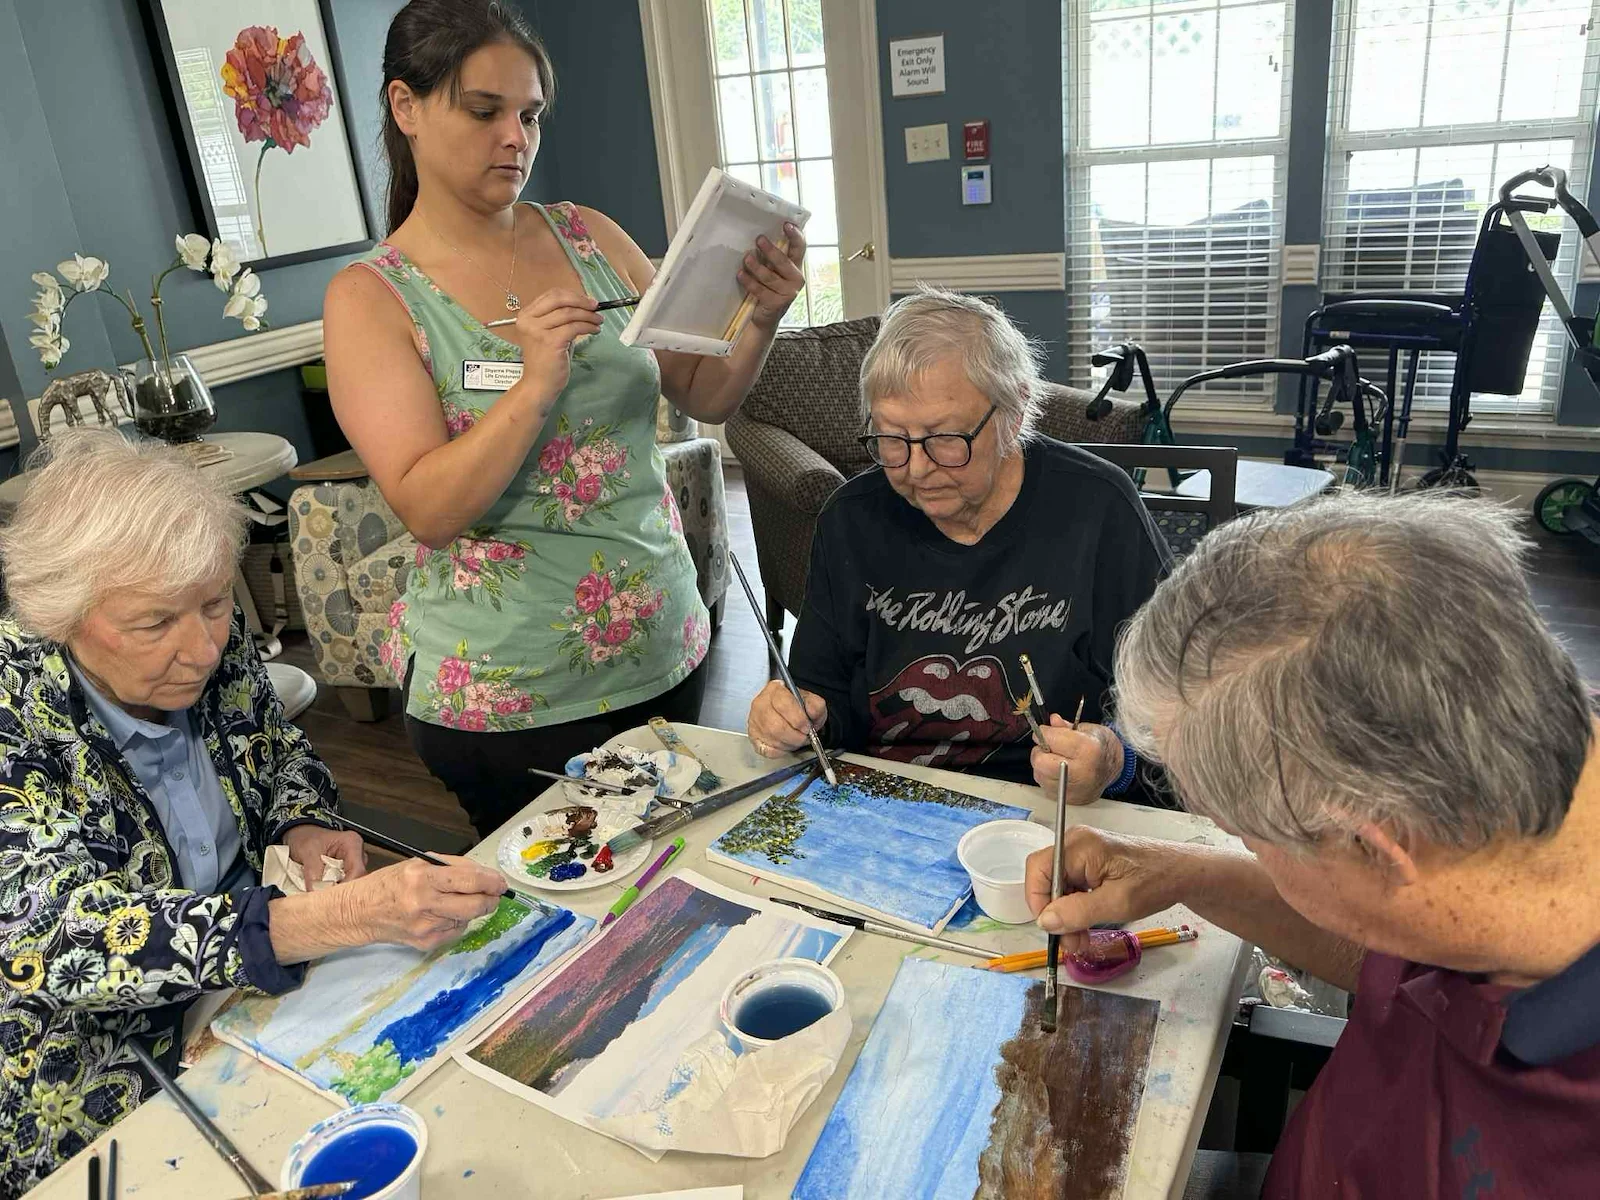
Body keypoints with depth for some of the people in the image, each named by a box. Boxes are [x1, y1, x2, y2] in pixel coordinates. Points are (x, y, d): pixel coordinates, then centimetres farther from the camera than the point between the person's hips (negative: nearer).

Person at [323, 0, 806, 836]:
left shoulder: (590, 237, 2)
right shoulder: (370, 297, -7)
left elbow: (706, 396, 5)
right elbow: (428, 509, -17)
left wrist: (762, 321, -14)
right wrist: (536, 383, -28)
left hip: (664, 651, 4)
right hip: (505, 696, -3)